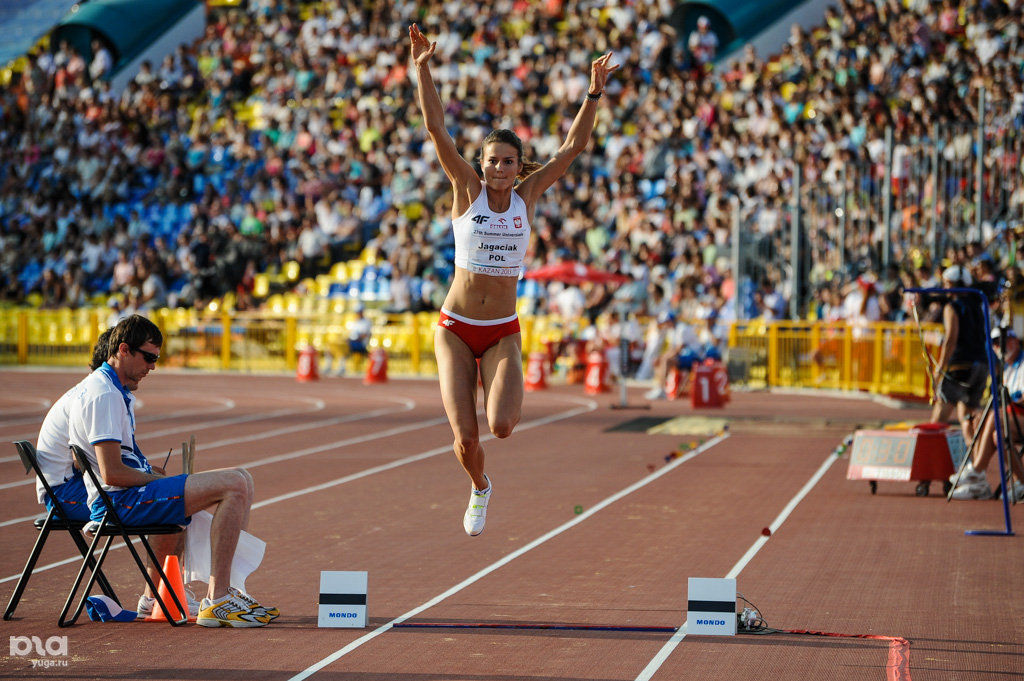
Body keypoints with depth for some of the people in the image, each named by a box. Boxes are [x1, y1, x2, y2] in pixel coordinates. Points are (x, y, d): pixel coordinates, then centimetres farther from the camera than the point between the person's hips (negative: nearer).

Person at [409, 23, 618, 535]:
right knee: (465, 440, -8)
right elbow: (437, 131, -12)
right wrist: (422, 69, -22)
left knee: (502, 426, -21)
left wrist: (594, 92, -8)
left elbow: (573, 147, -1)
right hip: (455, 330, -1)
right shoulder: (467, 191, -4)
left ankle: (506, 395, 17)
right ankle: (480, 490, 28)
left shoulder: (527, 196, 1)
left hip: (502, 333, 1)